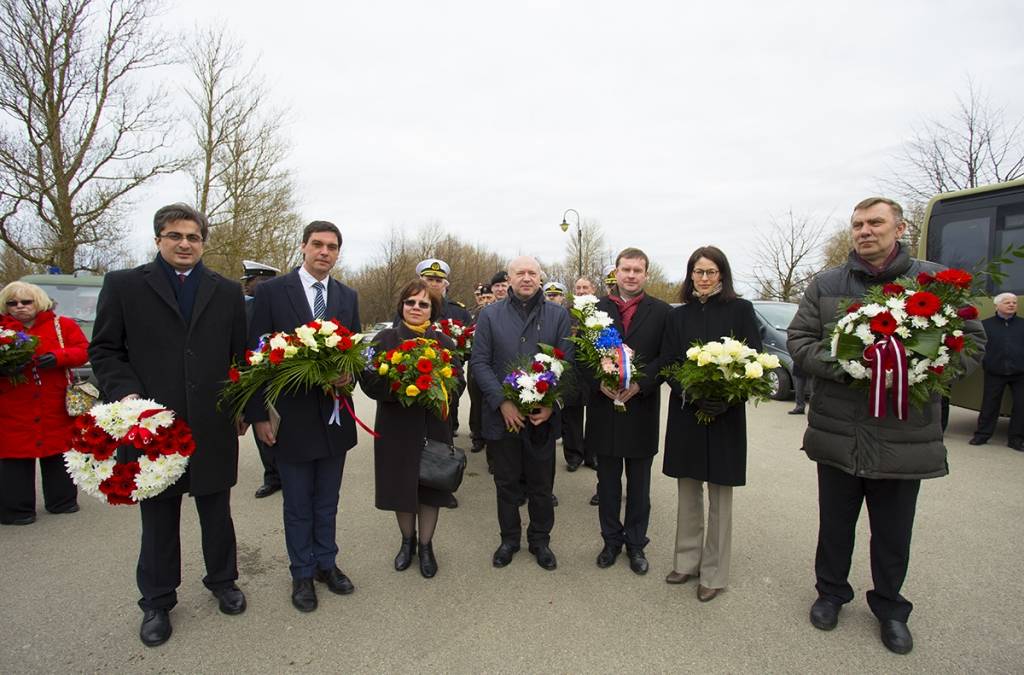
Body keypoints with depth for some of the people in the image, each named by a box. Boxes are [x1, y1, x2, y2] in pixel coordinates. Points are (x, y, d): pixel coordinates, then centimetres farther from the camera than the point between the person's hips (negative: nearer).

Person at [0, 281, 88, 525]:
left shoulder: (62, 325, 3)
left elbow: (83, 350, -2)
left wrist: (59, 357, -20)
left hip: (56, 408, 1)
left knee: (59, 454, 11)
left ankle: (62, 501, 27)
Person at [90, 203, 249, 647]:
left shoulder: (227, 292, 7)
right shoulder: (123, 285, 2)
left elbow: (240, 355, 8)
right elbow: (104, 349, 1)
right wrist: (124, 392, -14)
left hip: (213, 426, 1)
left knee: (217, 511, 16)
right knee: (158, 519, 13)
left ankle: (222, 581, 36)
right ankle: (157, 602, 32)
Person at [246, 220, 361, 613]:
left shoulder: (348, 297, 5)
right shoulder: (271, 292, -6)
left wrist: (349, 375, -12)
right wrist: (258, 415, -9)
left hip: (335, 415, 3)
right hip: (291, 416, -3)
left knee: (327, 502, 17)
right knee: (298, 505, 13)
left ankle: (326, 563, 36)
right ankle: (302, 573, 32)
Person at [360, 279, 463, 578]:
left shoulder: (444, 342, 3)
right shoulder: (385, 338, 0)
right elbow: (369, 381, -7)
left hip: (433, 427, 0)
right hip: (396, 426, 0)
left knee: (429, 486, 9)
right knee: (401, 485, 11)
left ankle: (426, 545, 30)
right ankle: (407, 541, 36)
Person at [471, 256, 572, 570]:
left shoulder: (558, 315, 2)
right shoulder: (490, 315, 2)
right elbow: (480, 362, -2)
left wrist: (552, 404, -12)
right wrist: (502, 402, -12)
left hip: (543, 416, 0)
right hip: (502, 415, 0)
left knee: (542, 484, 13)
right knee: (506, 482, 15)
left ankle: (540, 539, 33)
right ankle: (509, 538, 34)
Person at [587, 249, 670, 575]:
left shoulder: (661, 312, 0)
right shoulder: (596, 308, 2)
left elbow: (666, 357, -4)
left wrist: (640, 383, -18)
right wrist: (600, 383, -15)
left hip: (642, 408, -1)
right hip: (605, 406, 1)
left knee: (639, 485, 13)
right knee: (608, 483, 14)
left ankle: (636, 544, 30)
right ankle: (612, 540, 31)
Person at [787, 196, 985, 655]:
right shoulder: (825, 285, 2)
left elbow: (972, 340, 1)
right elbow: (799, 340, -1)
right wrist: (842, 367, -18)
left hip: (905, 435, 0)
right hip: (837, 431, 1)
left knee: (893, 532, 16)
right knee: (835, 523, 17)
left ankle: (889, 607, 40)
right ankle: (831, 592, 39)